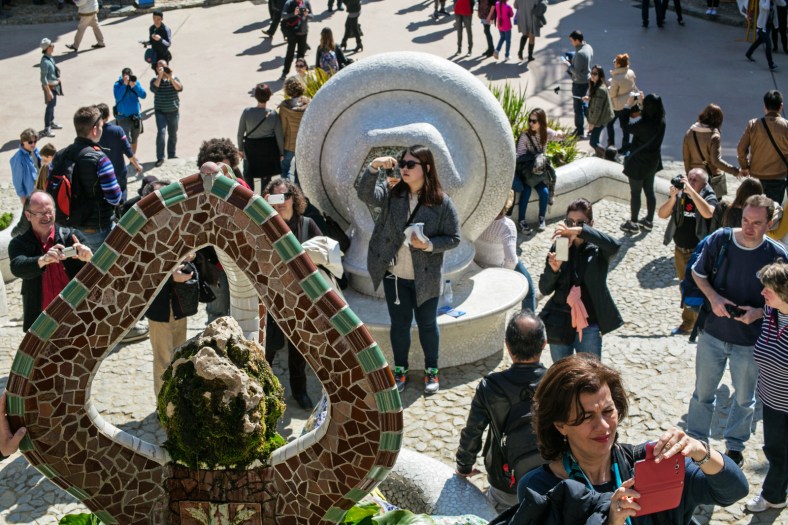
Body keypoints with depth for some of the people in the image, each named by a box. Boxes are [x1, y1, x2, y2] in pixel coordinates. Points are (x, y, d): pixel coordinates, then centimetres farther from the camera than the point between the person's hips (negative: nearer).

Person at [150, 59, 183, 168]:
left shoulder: (174, 78, 2)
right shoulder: (155, 80, -1)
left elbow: (179, 88, -16)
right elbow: (154, 89, -22)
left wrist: (170, 77, -23)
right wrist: (160, 76, -23)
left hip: (173, 111, 2)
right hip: (160, 112, -2)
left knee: (173, 134, 13)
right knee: (161, 133, -16)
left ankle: (171, 155, 29)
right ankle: (160, 158, -12)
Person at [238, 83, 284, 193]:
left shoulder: (247, 112, -19)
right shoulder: (273, 115, -19)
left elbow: (240, 133, -9)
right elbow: (279, 136, -9)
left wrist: (240, 148, 7)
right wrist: (281, 153, 6)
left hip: (250, 148, 0)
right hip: (269, 150, 0)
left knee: (248, 176, 21)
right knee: (266, 177, 17)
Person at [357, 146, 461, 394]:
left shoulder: (442, 202, -10)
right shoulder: (392, 192, -3)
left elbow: (453, 238, -6)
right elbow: (365, 194, -20)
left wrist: (430, 245, -23)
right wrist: (373, 167, -34)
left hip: (425, 277, -2)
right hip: (394, 274, 2)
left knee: (427, 324, 13)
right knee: (399, 323, 14)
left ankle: (431, 371, 32)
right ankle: (400, 369, 31)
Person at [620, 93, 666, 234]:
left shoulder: (644, 124, -31)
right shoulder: (660, 121, -8)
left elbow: (626, 127, -17)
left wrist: (628, 105, -13)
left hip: (638, 164, -7)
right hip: (653, 162, 7)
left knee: (635, 193, 8)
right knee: (649, 191, 19)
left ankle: (633, 224, 20)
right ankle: (649, 221, 33)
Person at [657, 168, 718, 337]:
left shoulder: (709, 197, -10)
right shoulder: (680, 195, -1)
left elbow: (708, 213, -33)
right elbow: (662, 214, -8)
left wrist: (691, 191, -34)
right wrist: (673, 197, -24)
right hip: (680, 251, 5)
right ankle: (687, 324, 29)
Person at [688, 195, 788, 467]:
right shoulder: (719, 240, -13)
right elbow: (698, 273, 1)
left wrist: (759, 312, -23)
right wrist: (713, 298, -16)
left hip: (750, 340, -1)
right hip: (713, 333, 1)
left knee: (744, 398, 18)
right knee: (703, 391, 16)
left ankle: (734, 445, 40)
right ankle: (695, 440, 36)